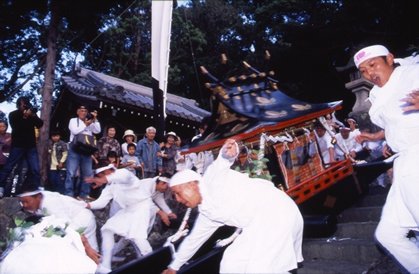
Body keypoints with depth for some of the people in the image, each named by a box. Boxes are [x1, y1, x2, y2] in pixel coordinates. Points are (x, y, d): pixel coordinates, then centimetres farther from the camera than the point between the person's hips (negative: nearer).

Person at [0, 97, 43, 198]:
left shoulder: (31, 113, 9)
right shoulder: (13, 115, 0)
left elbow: (40, 124, -4)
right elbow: (16, 128, -15)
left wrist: (33, 116, -20)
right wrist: (24, 117, -25)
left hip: (31, 146, 3)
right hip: (17, 146, -2)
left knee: (35, 170, -5)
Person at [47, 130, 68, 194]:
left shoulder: (63, 144, -6)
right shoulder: (50, 145, 11)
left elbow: (65, 154, -8)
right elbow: (49, 154, 20)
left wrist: (61, 162, -13)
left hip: (61, 166, -6)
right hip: (52, 167, 6)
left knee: (60, 181, -6)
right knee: (52, 181, 9)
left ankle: (61, 193, 0)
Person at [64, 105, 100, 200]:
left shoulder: (90, 123, 18)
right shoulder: (73, 120, 9)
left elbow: (97, 131, 3)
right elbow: (75, 131, -8)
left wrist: (95, 119, -2)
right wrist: (85, 125, -6)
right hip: (75, 149, -4)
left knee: (87, 173, 4)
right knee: (71, 172, -6)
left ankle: (84, 194, 10)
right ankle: (69, 193, -1)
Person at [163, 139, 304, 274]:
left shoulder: (212, 181, -4)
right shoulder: (206, 213, 18)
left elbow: (223, 161, -20)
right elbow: (193, 239, 31)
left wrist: (227, 152, -45)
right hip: (263, 222, 9)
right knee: (233, 262, 14)